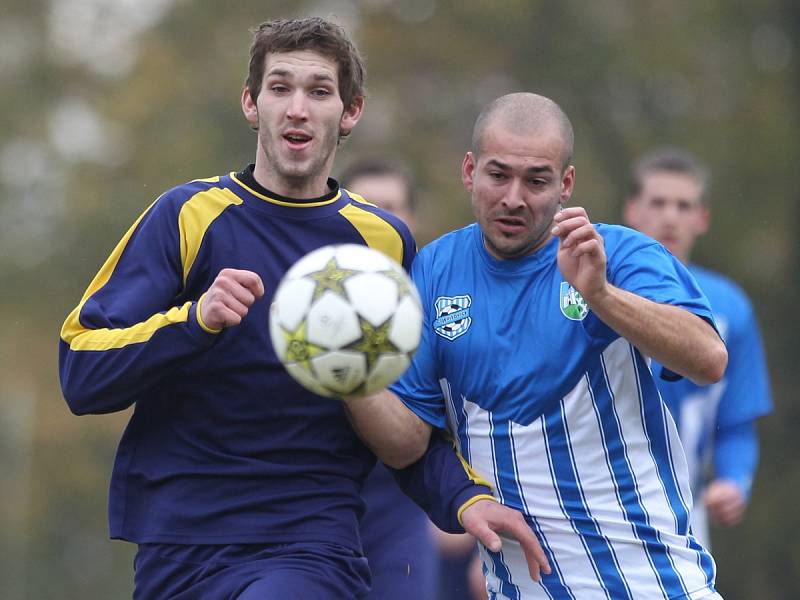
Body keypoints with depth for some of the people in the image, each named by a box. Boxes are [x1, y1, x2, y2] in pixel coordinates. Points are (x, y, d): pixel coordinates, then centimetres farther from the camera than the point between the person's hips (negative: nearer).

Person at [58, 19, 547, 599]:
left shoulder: (386, 241, 9)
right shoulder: (190, 216, 3)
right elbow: (80, 376, -4)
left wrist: (466, 498, -3)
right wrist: (196, 320, -18)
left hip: (313, 545, -1)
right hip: (178, 546, 1)